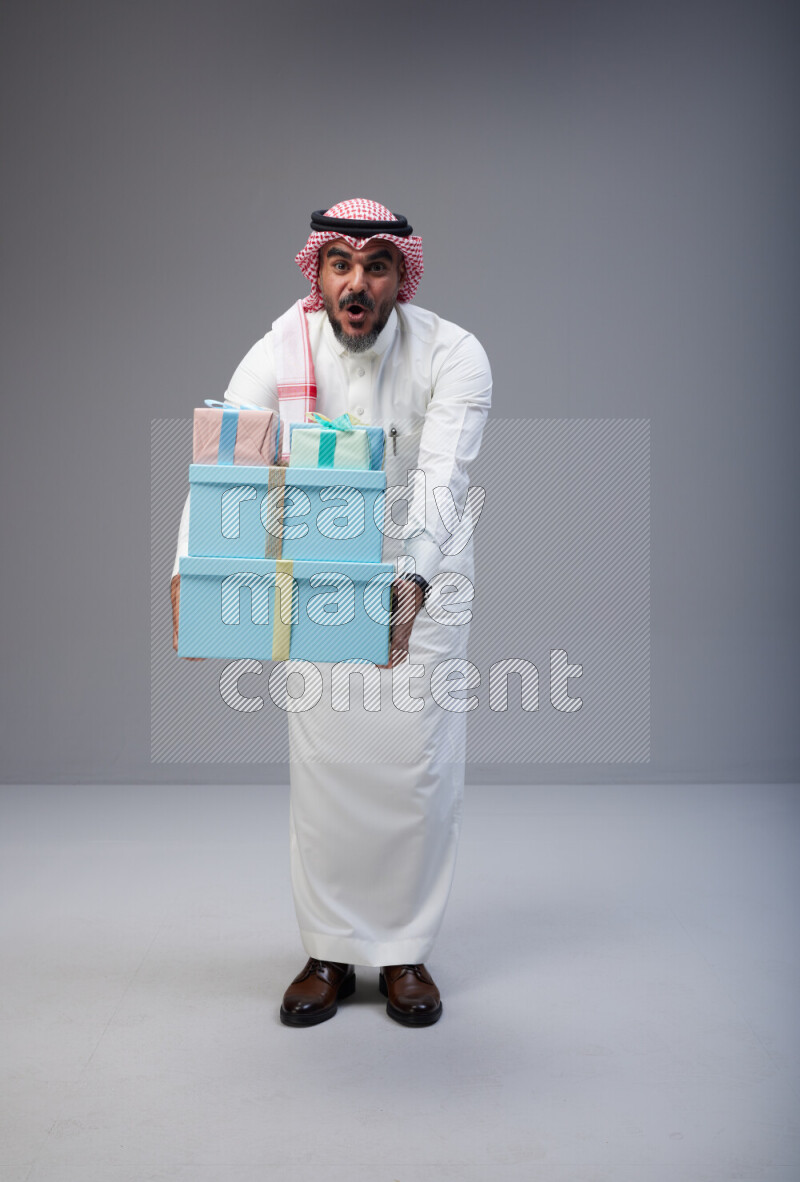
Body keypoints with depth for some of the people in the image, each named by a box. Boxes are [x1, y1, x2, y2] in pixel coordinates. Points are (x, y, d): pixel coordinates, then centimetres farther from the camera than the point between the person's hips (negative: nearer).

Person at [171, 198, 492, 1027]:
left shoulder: (453, 356, -19)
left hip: (424, 579, -1)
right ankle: (329, 951, 18)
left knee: (418, 765, -1)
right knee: (322, 764, 2)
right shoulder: (280, 354, -15)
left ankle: (404, 951, 16)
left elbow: (442, 479, -31)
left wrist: (412, 581, -49)